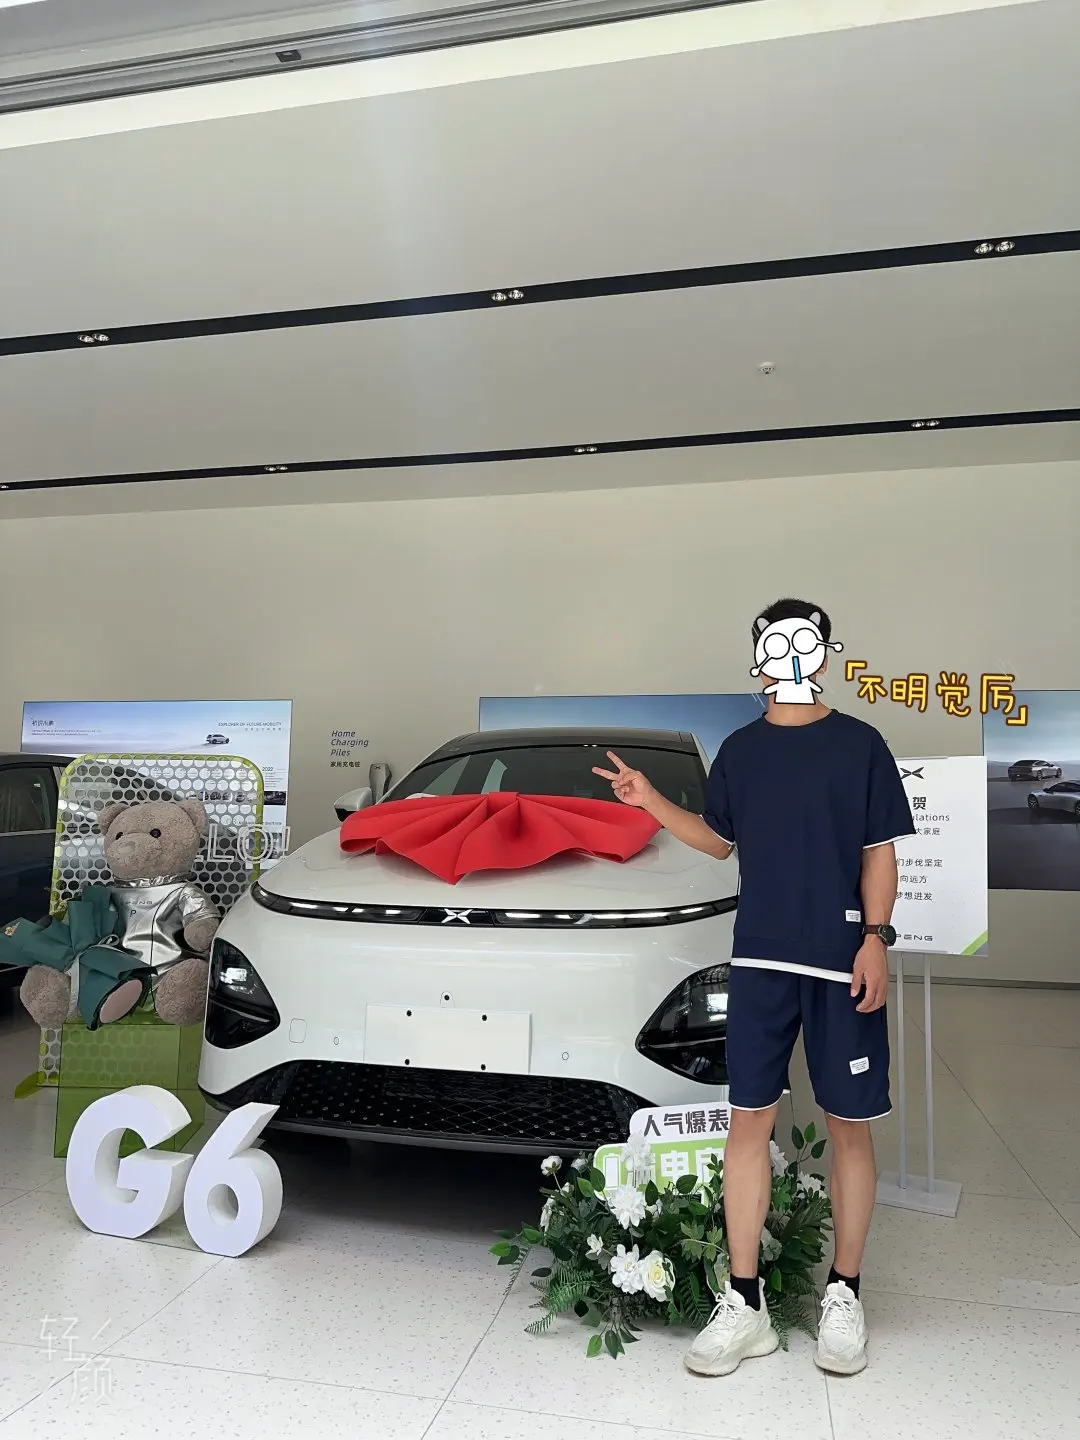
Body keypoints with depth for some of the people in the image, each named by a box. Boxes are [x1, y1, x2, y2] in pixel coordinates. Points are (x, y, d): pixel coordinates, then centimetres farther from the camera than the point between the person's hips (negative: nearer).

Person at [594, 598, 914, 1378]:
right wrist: (652, 802, 3)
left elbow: (880, 852, -1)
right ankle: (745, 1304, 17)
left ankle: (845, 1297, 26)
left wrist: (876, 939, -11)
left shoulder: (860, 743, -1)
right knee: (749, 1120, 5)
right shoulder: (740, 751, 8)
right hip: (760, 959, 3)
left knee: (850, 1127, 8)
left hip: (842, 961, -2)